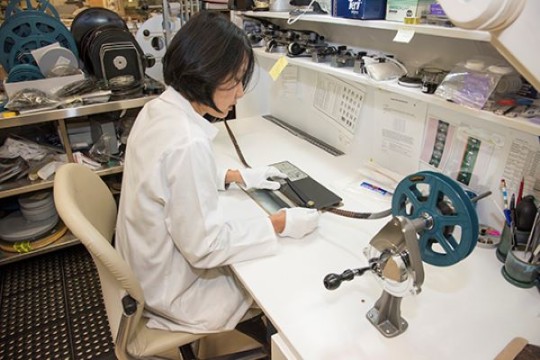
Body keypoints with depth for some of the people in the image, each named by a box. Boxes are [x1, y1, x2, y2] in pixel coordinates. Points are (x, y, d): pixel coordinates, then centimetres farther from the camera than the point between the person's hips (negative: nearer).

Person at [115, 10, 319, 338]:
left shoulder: (158, 109, -7)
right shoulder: (187, 143, -36)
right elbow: (206, 247, -28)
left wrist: (239, 176, 4)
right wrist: (281, 223, -21)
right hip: (171, 290, -8)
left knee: (263, 262, 23)